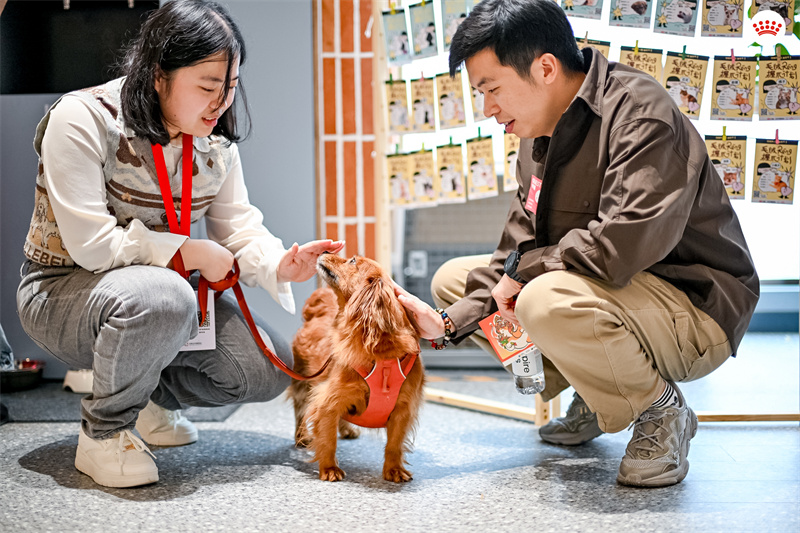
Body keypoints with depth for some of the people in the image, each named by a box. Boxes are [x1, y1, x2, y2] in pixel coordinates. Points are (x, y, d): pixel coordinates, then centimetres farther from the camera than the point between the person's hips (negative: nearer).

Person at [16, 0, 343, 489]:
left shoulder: (216, 139, 0)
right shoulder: (83, 119, -21)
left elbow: (238, 225, -2)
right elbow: (90, 243, -26)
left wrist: (278, 265, -24)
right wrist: (187, 252, -23)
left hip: (169, 290, 7)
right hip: (63, 291, -6)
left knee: (271, 370, -7)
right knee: (162, 296, -41)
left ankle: (146, 393, 17)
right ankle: (103, 431, -15)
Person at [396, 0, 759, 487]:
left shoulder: (641, 112, -21)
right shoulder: (539, 140, 8)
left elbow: (629, 239, -34)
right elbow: (517, 255, 7)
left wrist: (524, 268, -19)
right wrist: (449, 323, -8)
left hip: (697, 307, -9)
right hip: (603, 291, 9)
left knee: (548, 300, -37)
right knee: (452, 278, 6)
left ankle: (662, 410, -8)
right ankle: (595, 395, 10)